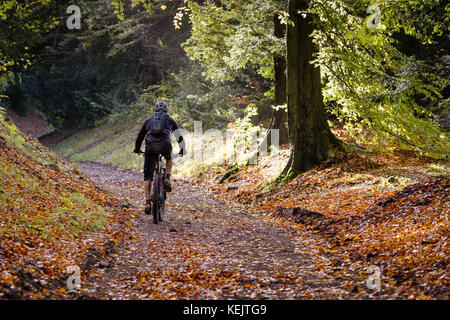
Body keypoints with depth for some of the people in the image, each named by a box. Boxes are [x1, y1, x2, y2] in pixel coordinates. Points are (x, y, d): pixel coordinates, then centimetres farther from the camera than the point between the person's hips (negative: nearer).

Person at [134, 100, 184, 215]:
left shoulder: (149, 120, 28)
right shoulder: (169, 120, 24)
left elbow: (140, 136, 31)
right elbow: (179, 136, 29)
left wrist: (137, 149, 47)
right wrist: (182, 150, 42)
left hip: (150, 147, 1)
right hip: (165, 145, -1)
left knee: (147, 177, 11)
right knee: (169, 159, 36)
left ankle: (148, 203, 1)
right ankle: (167, 180, 13)